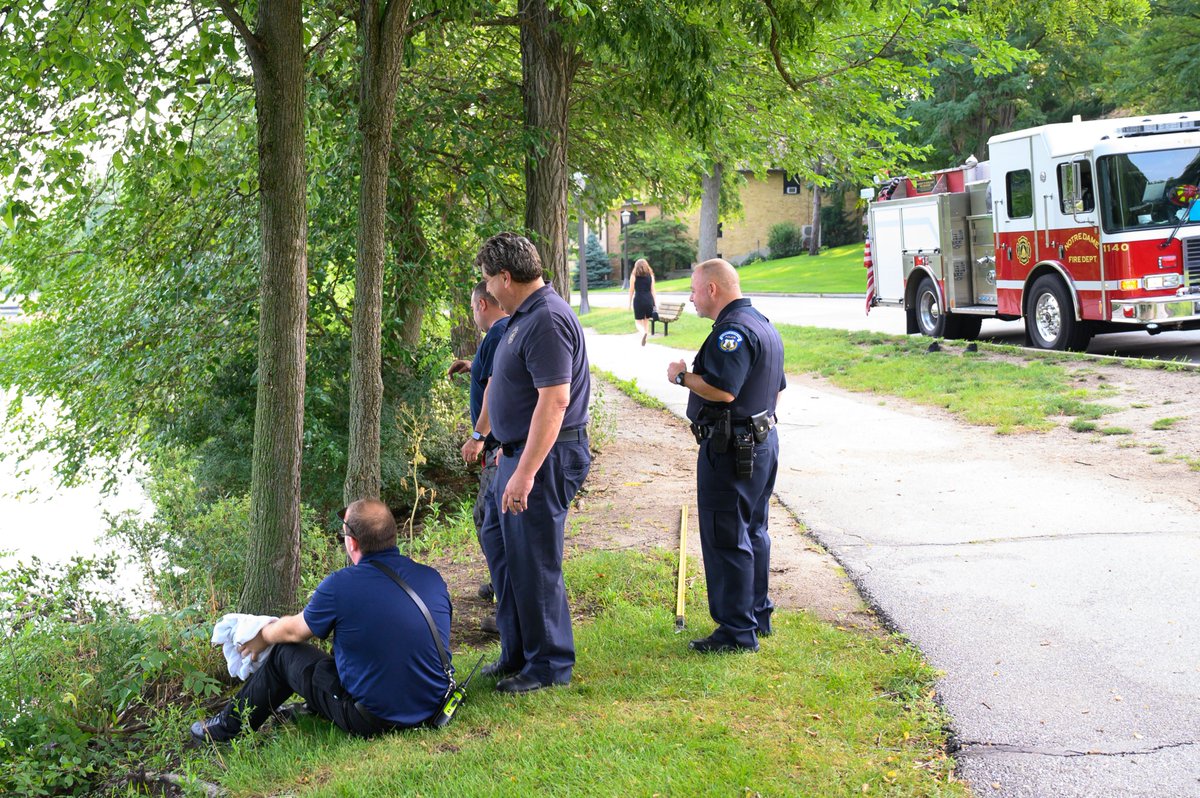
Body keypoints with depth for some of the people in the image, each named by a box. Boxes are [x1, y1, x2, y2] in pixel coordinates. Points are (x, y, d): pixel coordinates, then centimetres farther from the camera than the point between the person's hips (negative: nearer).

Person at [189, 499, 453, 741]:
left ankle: (228, 727, 34)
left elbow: (293, 631, 2)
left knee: (284, 653, 15)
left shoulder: (339, 586, -17)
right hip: (433, 708, 5)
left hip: (373, 720, -5)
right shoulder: (433, 579, -3)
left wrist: (262, 638, 26)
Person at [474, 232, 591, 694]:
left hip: (544, 458, -11)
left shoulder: (547, 321, -21)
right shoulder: (524, 316, 12)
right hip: (521, 452, 11)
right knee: (499, 543, 18)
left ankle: (550, 666, 11)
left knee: (534, 561, -2)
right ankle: (517, 652, 29)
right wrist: (508, 448, 27)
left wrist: (525, 473, -29)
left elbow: (554, 401, -27)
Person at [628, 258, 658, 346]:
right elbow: (653, 290, 4)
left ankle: (643, 333, -27)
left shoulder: (634, 275, -1)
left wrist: (630, 303, 8)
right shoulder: (650, 275, 5)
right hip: (649, 300, 3)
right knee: (646, 320, 16)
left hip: (638, 300, -3)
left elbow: (631, 290, 0)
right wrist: (655, 302, 7)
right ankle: (644, 340, 15)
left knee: (638, 321, 3)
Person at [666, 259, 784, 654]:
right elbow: (776, 389, 22)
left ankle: (737, 631, -2)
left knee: (726, 539, -5)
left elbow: (722, 390, -29)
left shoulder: (732, 331, -19)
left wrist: (682, 376, -14)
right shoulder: (764, 326, 16)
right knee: (753, 532, 19)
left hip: (731, 450, -11)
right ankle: (758, 615, 29)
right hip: (762, 440, 11)